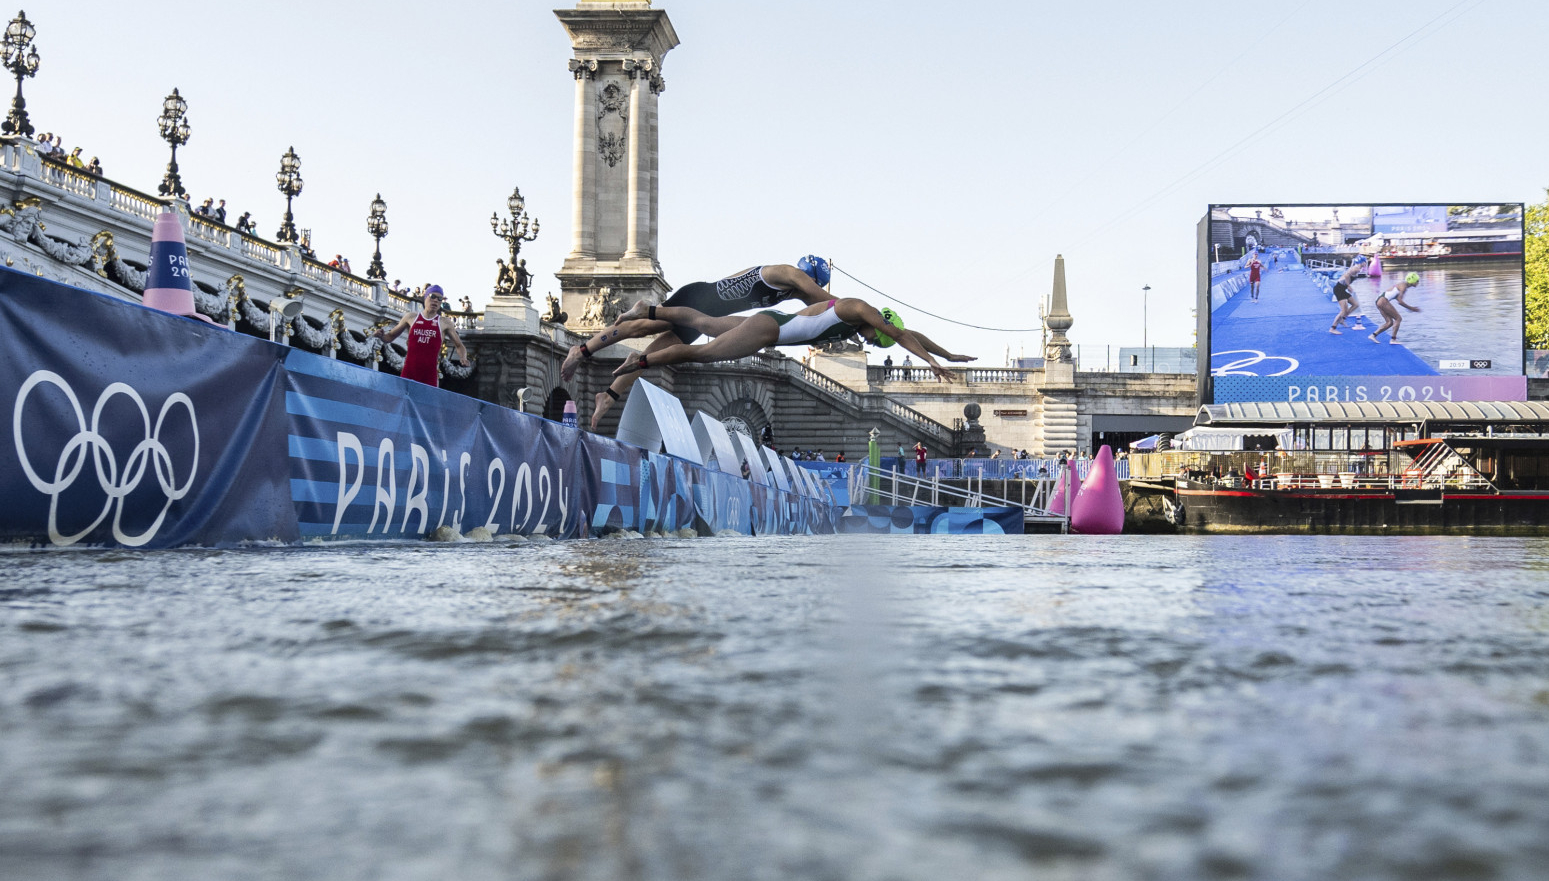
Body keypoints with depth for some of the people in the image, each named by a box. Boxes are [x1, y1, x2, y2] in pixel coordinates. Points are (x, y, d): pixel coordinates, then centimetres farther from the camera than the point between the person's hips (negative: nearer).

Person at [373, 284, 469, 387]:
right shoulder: (410, 317, 10)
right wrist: (380, 336, -3)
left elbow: (459, 345, 16)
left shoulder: (444, 323, 8)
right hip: (408, 374, 1)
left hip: (430, 377, -1)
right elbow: (390, 337, 19)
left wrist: (463, 358, -5)